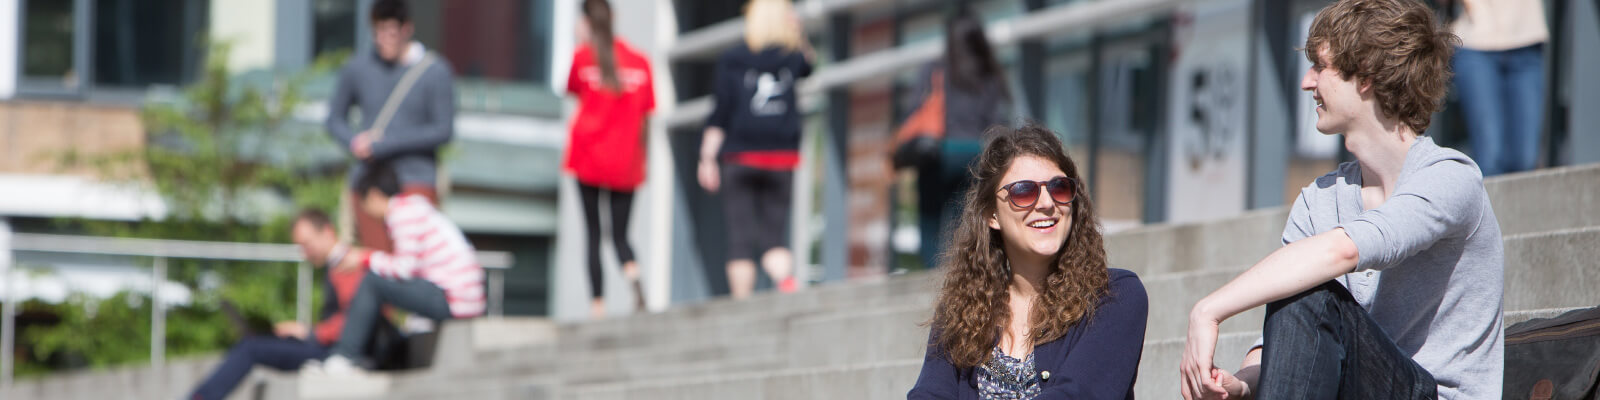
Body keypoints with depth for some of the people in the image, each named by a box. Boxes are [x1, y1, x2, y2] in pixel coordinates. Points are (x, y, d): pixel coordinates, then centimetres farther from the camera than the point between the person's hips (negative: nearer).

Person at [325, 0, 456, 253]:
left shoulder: (436, 72, -2)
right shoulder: (357, 69, 8)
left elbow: (444, 131, -7)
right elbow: (335, 119, 18)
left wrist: (381, 145, -11)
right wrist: (354, 142, -6)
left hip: (415, 184, -2)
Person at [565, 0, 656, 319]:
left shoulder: (583, 56, -3)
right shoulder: (639, 61, 5)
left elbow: (571, 90, 16)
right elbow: (646, 116, 5)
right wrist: (641, 157, 14)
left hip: (588, 160, -2)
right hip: (626, 165, 2)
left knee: (593, 235, 3)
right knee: (620, 235, 8)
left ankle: (597, 304, -6)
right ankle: (634, 278, -22)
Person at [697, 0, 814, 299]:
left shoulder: (732, 60, -1)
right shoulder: (793, 58, 5)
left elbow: (720, 114, -5)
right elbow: (808, 65, 32)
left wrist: (707, 157, -2)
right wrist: (798, 32, 20)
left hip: (740, 157, -2)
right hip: (781, 157, 2)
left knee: (740, 238, 1)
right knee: (773, 235, 4)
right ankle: (785, 279, -25)